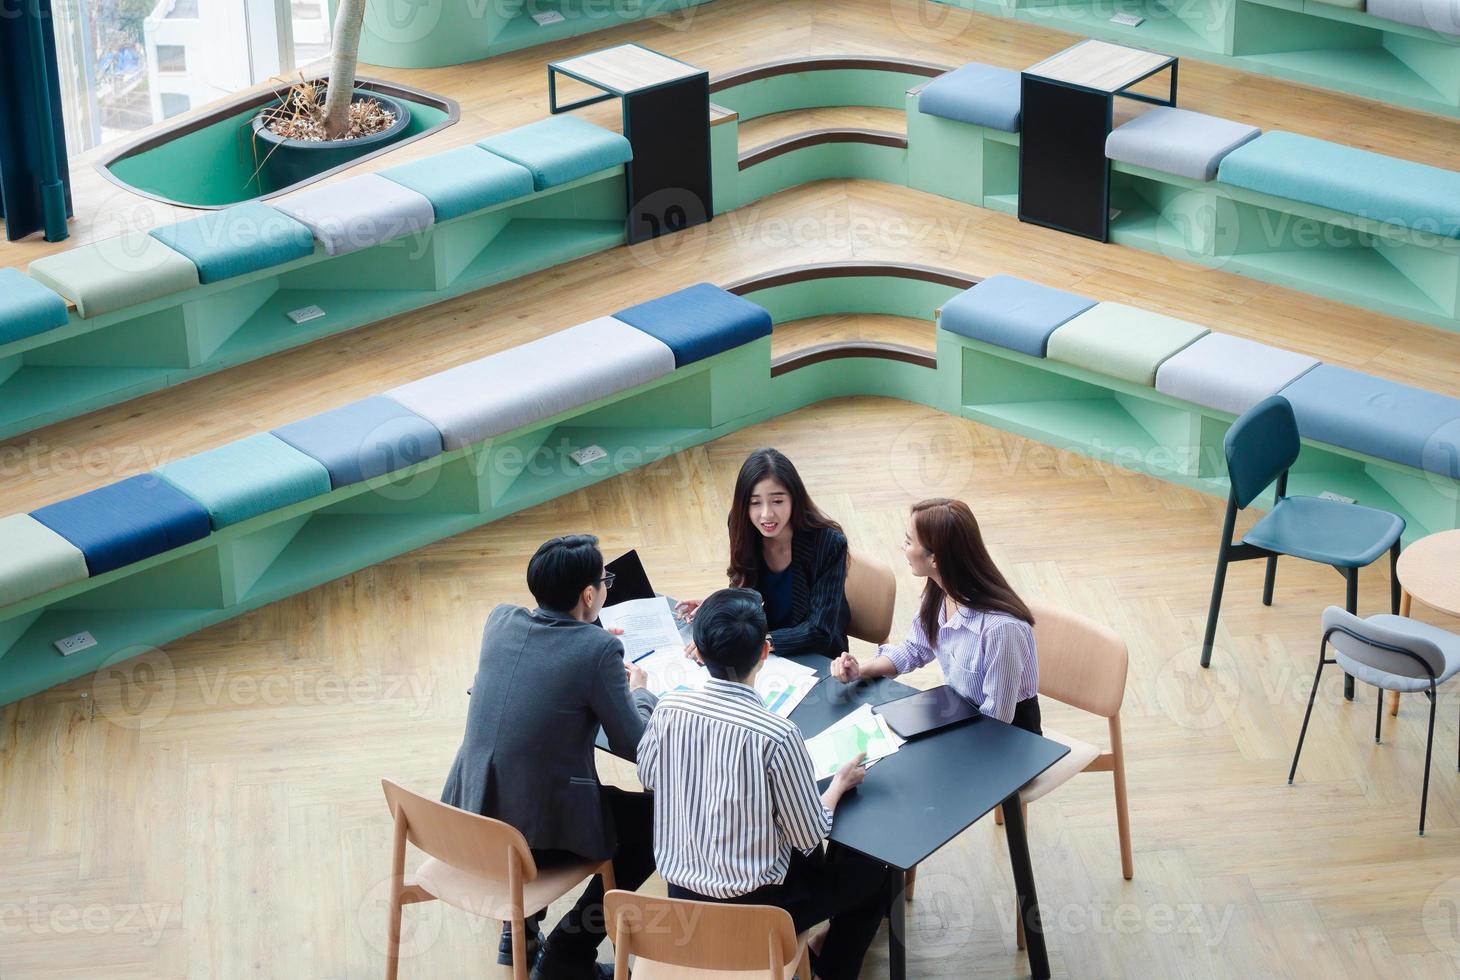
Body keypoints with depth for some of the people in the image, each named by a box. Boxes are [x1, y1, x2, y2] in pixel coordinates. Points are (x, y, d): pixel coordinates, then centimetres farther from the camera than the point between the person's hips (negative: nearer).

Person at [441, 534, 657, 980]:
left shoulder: (500, 621, 1)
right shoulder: (598, 650, -16)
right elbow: (632, 746, -7)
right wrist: (640, 692, 12)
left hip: (470, 816, 7)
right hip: (539, 835, -7)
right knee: (655, 820, 14)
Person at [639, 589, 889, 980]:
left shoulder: (668, 708, -13)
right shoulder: (777, 736, -27)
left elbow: (648, 777, 8)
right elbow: (810, 838, -16)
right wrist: (840, 783, 2)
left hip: (680, 898, 5)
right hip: (751, 909, -5)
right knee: (872, 871, 22)